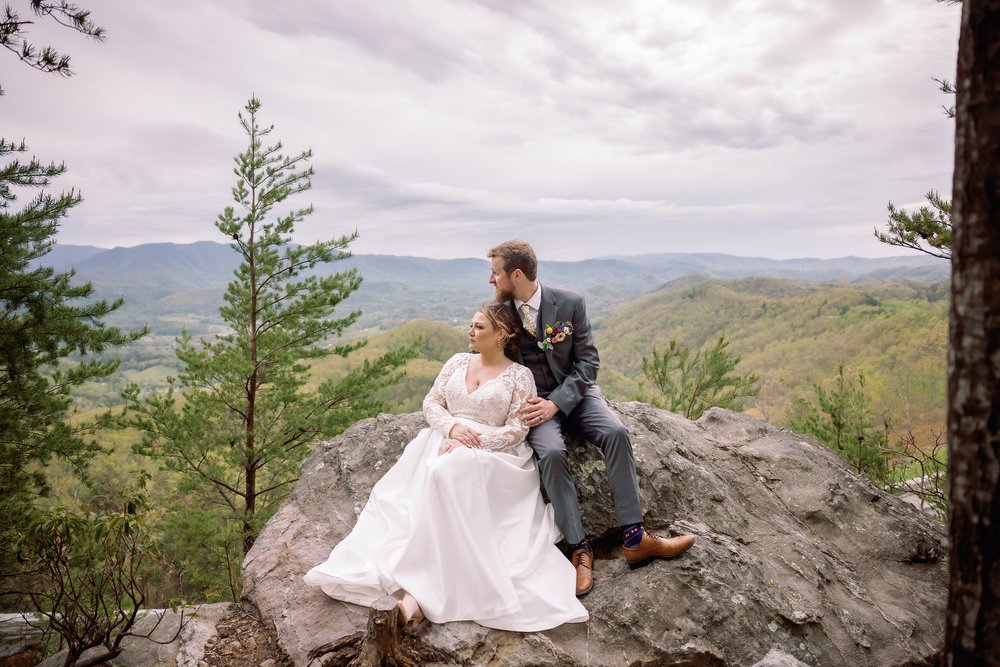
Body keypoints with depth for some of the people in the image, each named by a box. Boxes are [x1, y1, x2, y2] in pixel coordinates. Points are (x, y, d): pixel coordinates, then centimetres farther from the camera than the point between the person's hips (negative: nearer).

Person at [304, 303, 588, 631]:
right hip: (444, 442, 5)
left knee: (448, 472, -37)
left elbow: (517, 430, -4)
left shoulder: (519, 375, 4)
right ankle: (418, 585, -39)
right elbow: (431, 402, 12)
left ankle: (419, 585, -37)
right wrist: (453, 428, -10)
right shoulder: (458, 362, 17)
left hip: (489, 454, -4)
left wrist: (472, 442, -16)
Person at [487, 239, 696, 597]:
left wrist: (556, 403, -19)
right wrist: (523, 404, -13)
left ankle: (634, 538, -20)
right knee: (551, 452, -30)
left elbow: (588, 362, -6)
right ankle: (579, 547, -19)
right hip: (532, 402, 0)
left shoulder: (570, 303, -8)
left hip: (574, 393, 1)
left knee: (615, 432, -27)